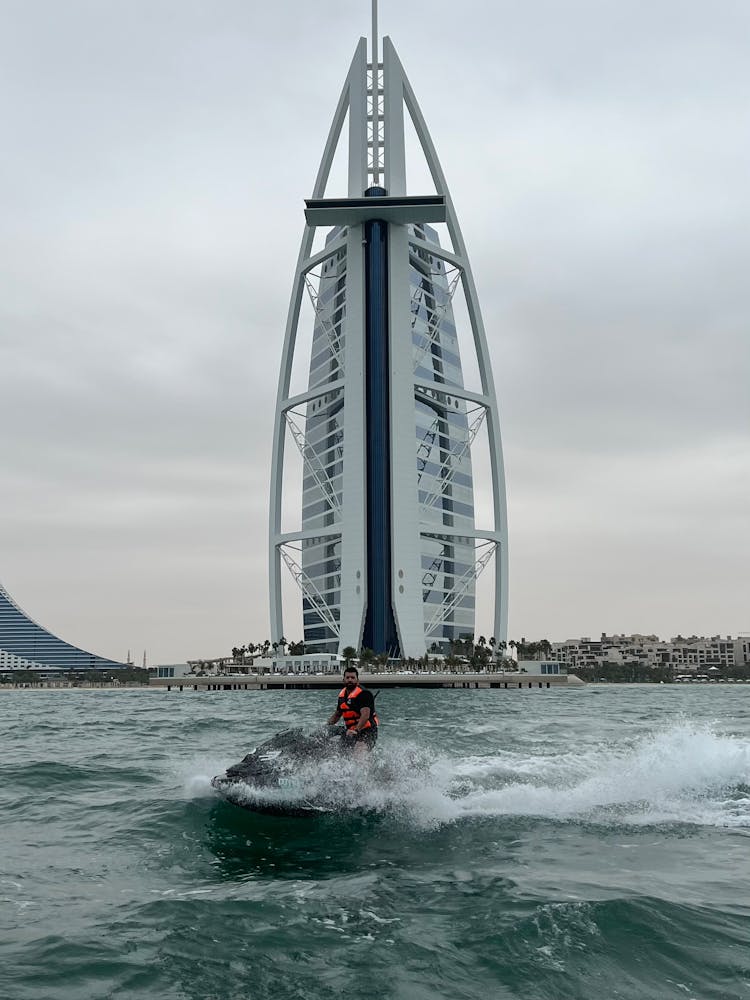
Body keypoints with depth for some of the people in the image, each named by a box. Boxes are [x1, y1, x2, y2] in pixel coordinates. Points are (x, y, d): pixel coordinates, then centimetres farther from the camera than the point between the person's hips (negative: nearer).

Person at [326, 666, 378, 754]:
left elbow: (365, 715, -28)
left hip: (367, 731, -9)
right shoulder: (342, 695, 11)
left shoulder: (363, 694, -14)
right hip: (351, 732, 9)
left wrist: (357, 730, -41)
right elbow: (337, 714, 27)